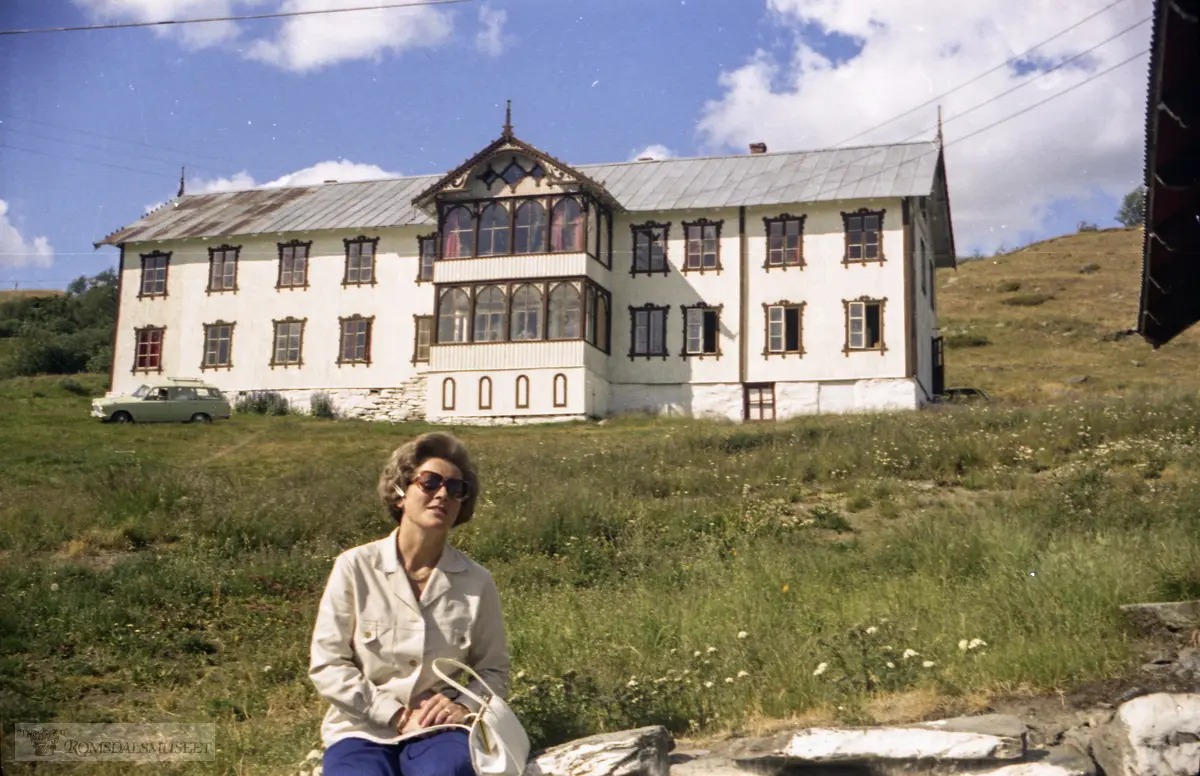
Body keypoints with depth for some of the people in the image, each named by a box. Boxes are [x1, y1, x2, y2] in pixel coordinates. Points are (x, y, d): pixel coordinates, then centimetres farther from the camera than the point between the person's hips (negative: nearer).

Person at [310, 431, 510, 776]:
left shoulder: (477, 581, 0)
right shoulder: (354, 567, -5)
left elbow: (493, 670, 7)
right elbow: (327, 665, -4)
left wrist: (464, 704, -14)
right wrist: (394, 715, -12)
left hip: (439, 730, 1)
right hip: (364, 728, 0)